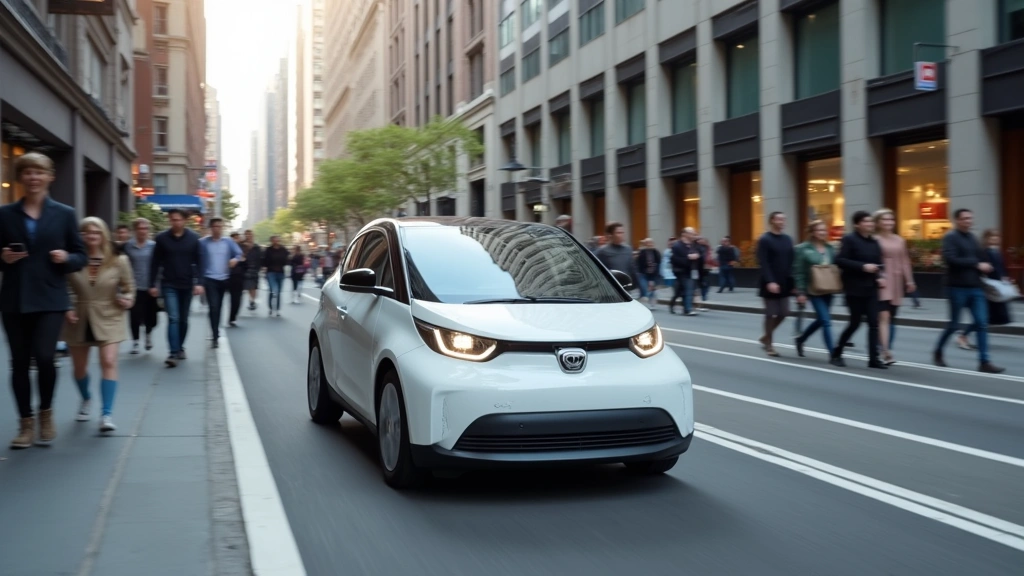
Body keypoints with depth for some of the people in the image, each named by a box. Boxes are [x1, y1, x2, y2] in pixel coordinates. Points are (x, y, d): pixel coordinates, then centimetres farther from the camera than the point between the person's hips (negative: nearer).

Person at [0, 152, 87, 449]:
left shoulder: (65, 214, 5)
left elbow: (81, 257, 7)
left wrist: (66, 258, -14)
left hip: (50, 299, -2)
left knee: (44, 356, -15)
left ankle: (46, 413, 10)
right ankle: (26, 423, 18)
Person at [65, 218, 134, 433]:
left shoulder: (118, 261, -6)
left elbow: (129, 286, 7)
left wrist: (128, 300, -12)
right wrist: (66, 309, -10)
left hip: (108, 319, -1)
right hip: (79, 320, 2)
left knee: (109, 362, -16)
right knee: (79, 366, 15)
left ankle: (106, 415, -16)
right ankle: (86, 399, 47)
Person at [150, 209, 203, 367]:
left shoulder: (193, 238, 0)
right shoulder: (162, 238, -2)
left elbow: (199, 261, 0)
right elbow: (155, 263, 0)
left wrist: (198, 282, -8)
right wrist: (152, 284, -3)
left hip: (187, 285, 2)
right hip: (169, 285, -2)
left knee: (183, 319, 11)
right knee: (173, 318, -12)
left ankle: (180, 348, 28)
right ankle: (174, 353, -16)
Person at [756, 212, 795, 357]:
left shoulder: (788, 239, 11)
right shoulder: (764, 240, -9)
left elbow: (791, 262, 12)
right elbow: (763, 264, -16)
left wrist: (792, 282, 7)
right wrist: (769, 282, -25)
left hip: (784, 284, 6)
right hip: (770, 284, -6)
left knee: (783, 313, 6)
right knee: (770, 314, -1)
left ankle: (766, 337, 24)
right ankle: (768, 344, 10)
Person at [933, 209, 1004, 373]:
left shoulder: (972, 238, 16)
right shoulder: (950, 237, -8)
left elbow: (981, 257, 19)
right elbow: (951, 259, -21)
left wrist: (985, 267, -4)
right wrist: (976, 264, -18)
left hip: (975, 287, 7)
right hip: (958, 287, -7)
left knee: (982, 323, -1)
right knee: (954, 324, 2)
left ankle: (984, 362, -2)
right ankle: (938, 352, 24)